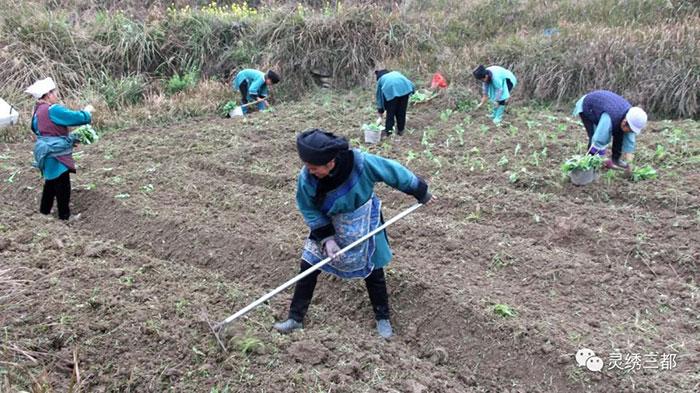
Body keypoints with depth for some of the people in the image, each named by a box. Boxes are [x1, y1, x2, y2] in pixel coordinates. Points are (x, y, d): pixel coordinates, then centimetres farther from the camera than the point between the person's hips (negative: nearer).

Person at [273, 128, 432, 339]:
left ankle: (383, 318, 34)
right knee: (308, 267, 0)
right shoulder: (306, 179, -28)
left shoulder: (361, 162, -35)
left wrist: (420, 191, -5)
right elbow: (308, 210, -11)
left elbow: (392, 171, -19)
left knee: (373, 271, 11)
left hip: (363, 223, -1)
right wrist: (325, 237, -19)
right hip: (327, 225, 2)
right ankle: (295, 318, 19)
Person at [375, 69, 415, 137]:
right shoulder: (395, 73, 40)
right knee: (402, 111, 16)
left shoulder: (380, 79, 33)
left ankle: (388, 130, 20)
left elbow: (379, 97, 35)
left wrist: (380, 117, 37)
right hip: (404, 87, 2)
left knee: (390, 111, 14)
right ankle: (400, 130, 24)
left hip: (390, 89, -2)